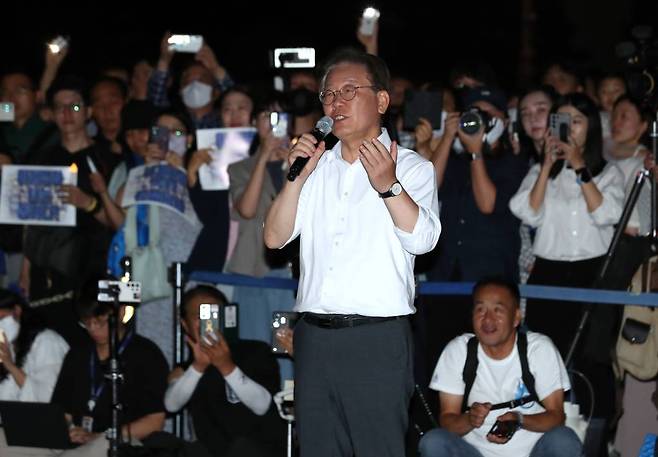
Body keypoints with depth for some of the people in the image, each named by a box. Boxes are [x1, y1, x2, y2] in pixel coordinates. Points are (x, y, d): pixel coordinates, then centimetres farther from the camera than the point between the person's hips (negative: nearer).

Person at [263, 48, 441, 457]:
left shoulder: (412, 168, 2)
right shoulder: (316, 166, 16)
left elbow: (422, 239, -13)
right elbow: (275, 237, 8)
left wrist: (388, 186, -28)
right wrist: (297, 178, -5)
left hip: (378, 339, -5)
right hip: (314, 335, 5)